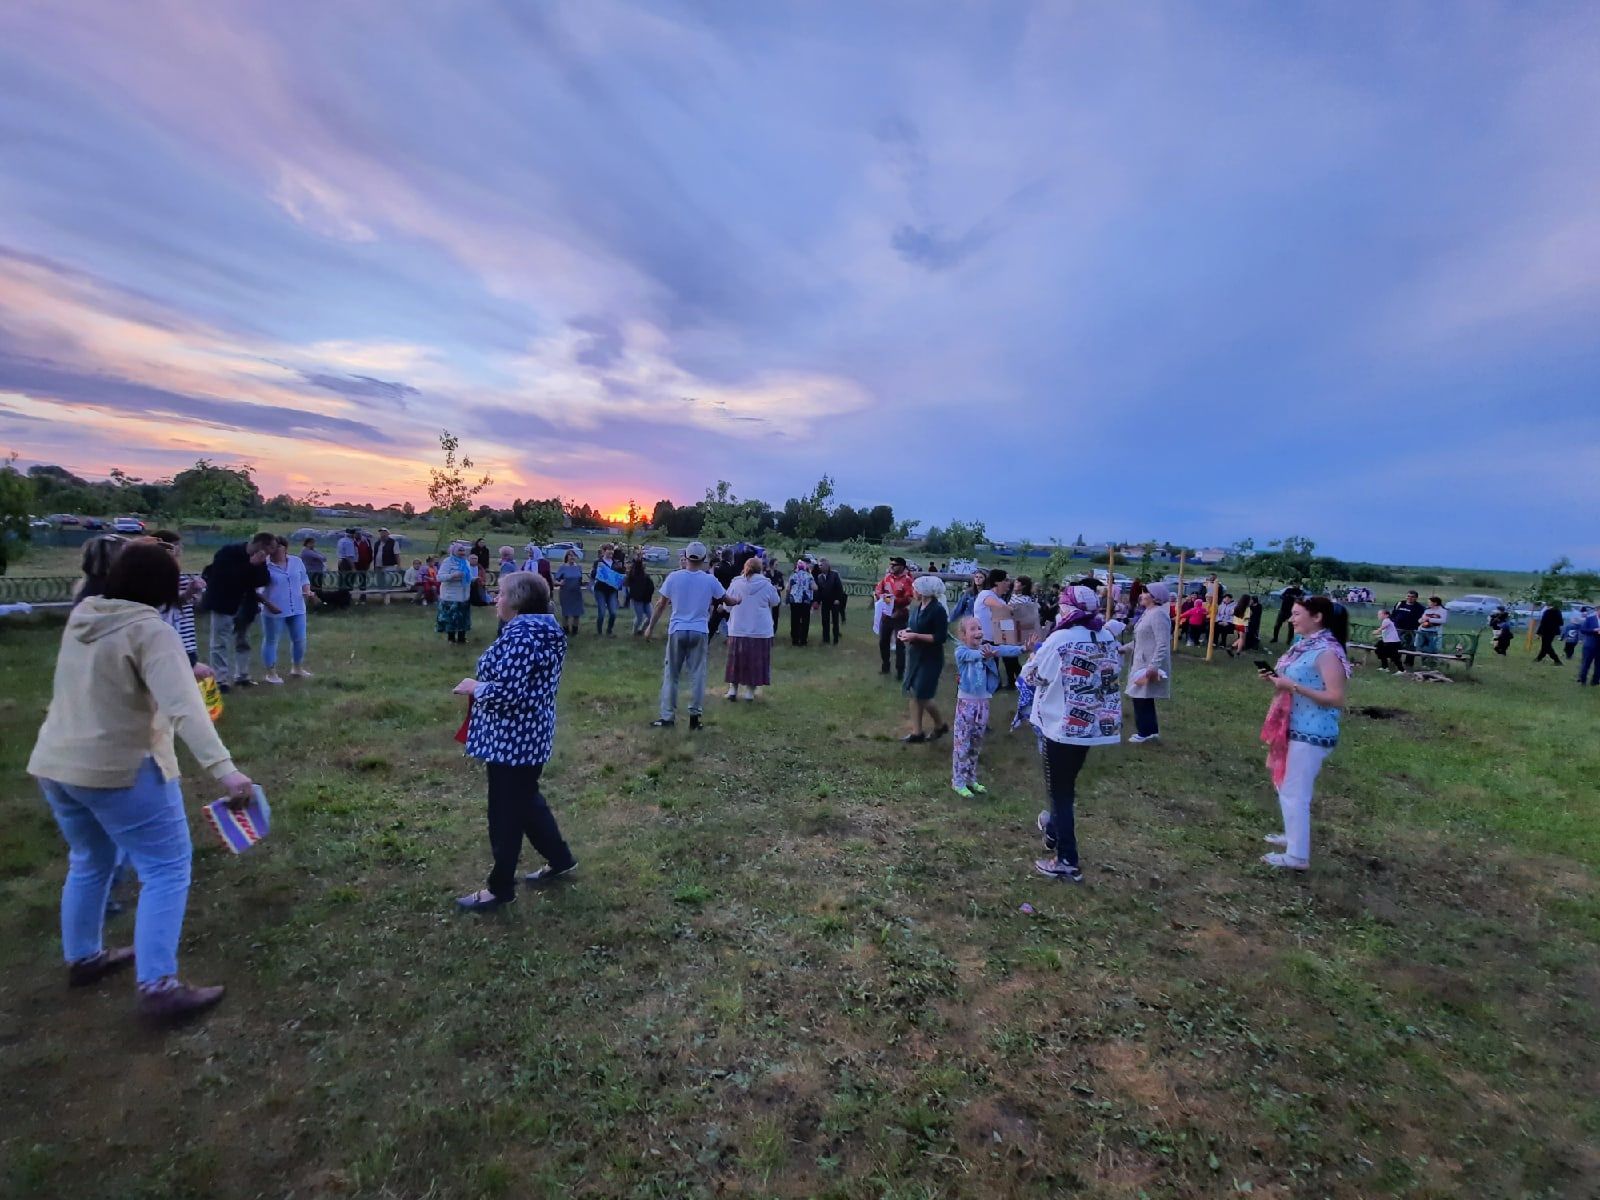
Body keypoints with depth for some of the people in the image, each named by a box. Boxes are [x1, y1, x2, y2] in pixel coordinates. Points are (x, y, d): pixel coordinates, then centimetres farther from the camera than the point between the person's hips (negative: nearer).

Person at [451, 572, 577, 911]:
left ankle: (500, 889, 20)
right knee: (526, 801, 23)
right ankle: (560, 860, 35)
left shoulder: (519, 637, -23)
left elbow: (506, 692, -28)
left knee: (505, 813, 4)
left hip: (512, 739, -10)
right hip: (529, 734, 10)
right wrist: (482, 683, 14)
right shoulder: (542, 632, 9)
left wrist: (473, 686, -11)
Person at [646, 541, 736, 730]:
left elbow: (660, 605, 0)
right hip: (699, 632, 0)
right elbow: (728, 601, 10)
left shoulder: (674, 577, -4)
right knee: (697, 675, 7)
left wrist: (650, 627, 10)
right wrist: (737, 601, 33)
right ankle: (694, 715, 8)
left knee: (671, 675, 8)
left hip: (677, 631, 0)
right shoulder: (710, 580, -2)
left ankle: (668, 717, 10)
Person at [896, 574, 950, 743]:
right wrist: (906, 632, -3)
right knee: (913, 694, 9)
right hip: (915, 655, 8)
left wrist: (915, 636, -23)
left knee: (923, 696, -4)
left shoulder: (938, 610, -18)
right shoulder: (917, 608, 6)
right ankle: (916, 732, 18)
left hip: (930, 659, -8)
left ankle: (940, 726, 20)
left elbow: (940, 638, -21)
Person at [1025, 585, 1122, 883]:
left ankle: (1068, 861, 9)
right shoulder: (1108, 640, 2)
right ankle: (1054, 830, 44)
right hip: (1095, 726, 7)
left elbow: (1032, 676, -8)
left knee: (1060, 791, 4)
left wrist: (1034, 656, 13)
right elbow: (1114, 671, 14)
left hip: (1062, 726, -7)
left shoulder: (1060, 639, -17)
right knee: (1067, 784, 25)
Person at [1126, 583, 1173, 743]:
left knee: (1142, 698, -2)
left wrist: (1153, 667, -30)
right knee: (1142, 698, 15)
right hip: (1142, 663, 10)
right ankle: (1151, 730, 25)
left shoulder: (1158, 614, -20)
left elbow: (1163, 645, -26)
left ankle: (1145, 732, 10)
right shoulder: (1147, 613, 11)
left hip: (1149, 666, -10)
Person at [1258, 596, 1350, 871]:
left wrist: (1293, 686, -26)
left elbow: (1336, 699, -23)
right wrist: (1277, 680, 4)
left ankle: (1297, 855, 8)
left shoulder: (1327, 652, -19)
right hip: (1296, 728, 10)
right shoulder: (1306, 644, 9)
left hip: (1311, 734, -10)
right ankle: (1292, 836, 38)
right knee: (1285, 786, 22)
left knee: (1295, 792, -3)